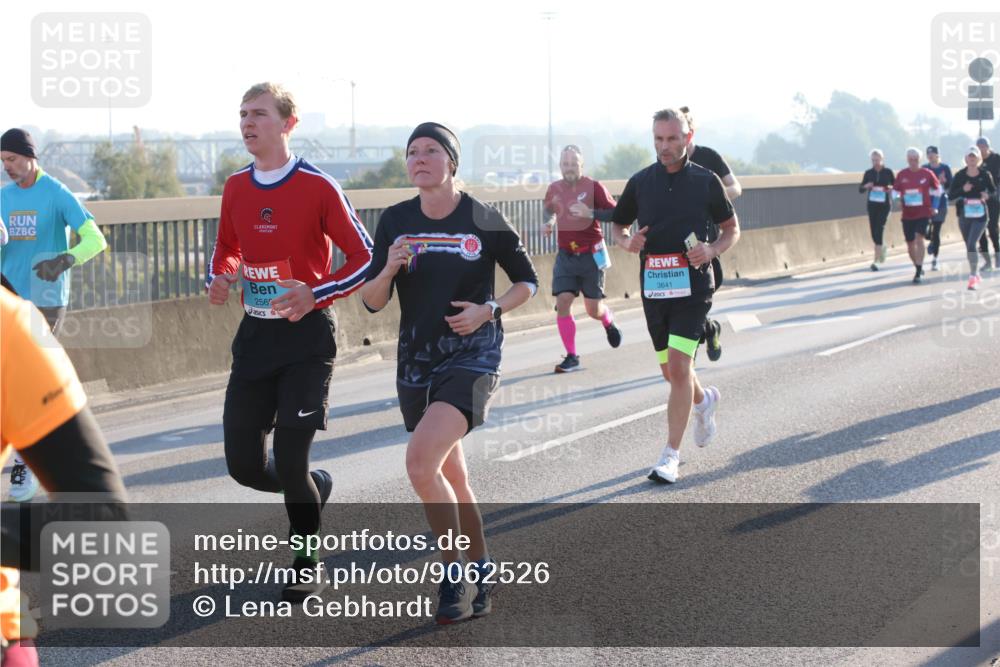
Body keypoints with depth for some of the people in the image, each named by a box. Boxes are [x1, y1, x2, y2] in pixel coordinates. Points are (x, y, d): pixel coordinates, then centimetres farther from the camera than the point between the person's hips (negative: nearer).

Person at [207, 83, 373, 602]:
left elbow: (365, 258, -8)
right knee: (244, 466, 1)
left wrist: (315, 293, -21)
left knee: (290, 460, -10)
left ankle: (308, 564, 13)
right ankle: (315, 488, 34)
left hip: (306, 335, -5)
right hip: (255, 335, 5)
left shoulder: (317, 186, -11)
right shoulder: (235, 187, 6)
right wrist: (218, 279, 0)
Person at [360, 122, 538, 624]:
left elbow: (527, 282, 6)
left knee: (421, 461, -23)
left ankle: (455, 574, -8)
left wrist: (489, 310, -10)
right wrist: (389, 269, -16)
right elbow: (371, 302, 4)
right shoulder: (395, 222, 3)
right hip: (416, 361, 5)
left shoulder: (484, 221, -6)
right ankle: (480, 572, 32)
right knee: (450, 476, 14)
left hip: (472, 357, -5)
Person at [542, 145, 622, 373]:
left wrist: (590, 213, -26)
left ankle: (609, 322, 41)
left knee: (594, 310, 3)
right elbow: (548, 209, 23)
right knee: (562, 303, -12)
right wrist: (549, 223, 2)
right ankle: (571, 356, -2)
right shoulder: (554, 189, 2)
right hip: (565, 255, 3)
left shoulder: (593, 187, -11)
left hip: (591, 255, -3)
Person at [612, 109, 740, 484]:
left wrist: (712, 250, -10)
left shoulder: (705, 181, 0)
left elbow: (731, 228, 10)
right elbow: (618, 225, 16)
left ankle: (671, 455, -9)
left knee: (679, 365, -15)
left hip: (692, 285, -3)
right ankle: (704, 401, 48)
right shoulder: (640, 182, 6)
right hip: (653, 285, 4)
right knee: (670, 371, 13)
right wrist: (626, 241, -7)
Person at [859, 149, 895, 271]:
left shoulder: (888, 172, -2)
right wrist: (865, 186, -15)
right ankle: (882, 248, 39)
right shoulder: (868, 173, 4)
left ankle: (876, 261, -13)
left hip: (884, 204, -3)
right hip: (872, 204, 3)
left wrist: (891, 188, -15)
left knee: (879, 230, -13)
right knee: (873, 230, 6)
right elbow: (860, 189, 6)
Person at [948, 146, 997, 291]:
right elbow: (950, 196, -4)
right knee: (969, 246, 14)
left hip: (980, 215, -3)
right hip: (964, 216, 3)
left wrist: (987, 195, -12)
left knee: (971, 245, -17)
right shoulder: (960, 175, -2)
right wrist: (962, 190, -21)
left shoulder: (985, 175, -4)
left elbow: (993, 191, 11)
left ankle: (973, 277, -14)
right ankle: (976, 274, 33)